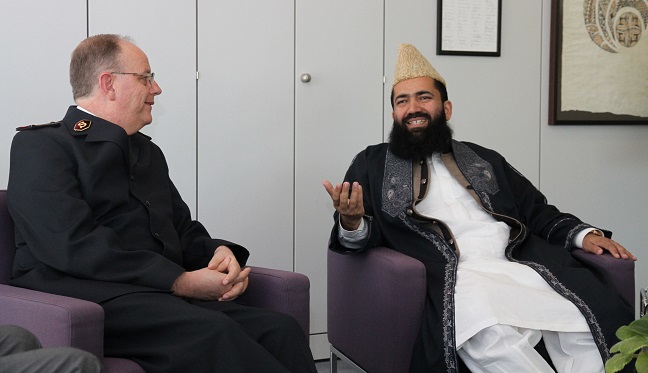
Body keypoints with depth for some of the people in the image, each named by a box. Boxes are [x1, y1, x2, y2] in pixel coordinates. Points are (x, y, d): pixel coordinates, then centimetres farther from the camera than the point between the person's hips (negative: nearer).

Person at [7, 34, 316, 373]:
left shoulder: (148, 151, 26)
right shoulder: (39, 145, 2)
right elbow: (72, 246, -12)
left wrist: (219, 251, 1)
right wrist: (180, 281, -16)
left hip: (163, 296, 7)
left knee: (280, 329, -21)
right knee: (213, 332, -34)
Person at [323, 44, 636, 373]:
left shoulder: (485, 160, 26)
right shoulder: (373, 164, 17)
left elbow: (537, 212, 25)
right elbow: (362, 237, 8)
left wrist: (583, 234, 6)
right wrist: (351, 222, -16)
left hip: (522, 269, 4)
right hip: (450, 280, -4)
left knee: (600, 317, -23)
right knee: (494, 340, -36)